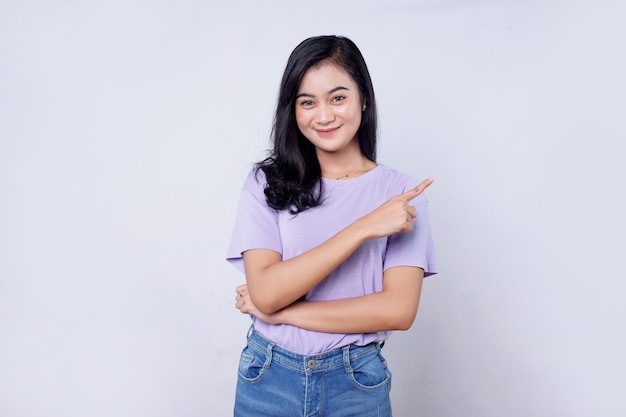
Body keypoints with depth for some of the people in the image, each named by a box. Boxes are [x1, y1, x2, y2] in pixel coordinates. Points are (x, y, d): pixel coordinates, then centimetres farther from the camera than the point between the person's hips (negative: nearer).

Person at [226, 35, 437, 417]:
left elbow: (398, 310, -16)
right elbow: (265, 291, -17)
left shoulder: (400, 193, -8)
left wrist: (276, 312, -15)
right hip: (267, 378, 1)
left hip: (356, 384, -1)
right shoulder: (267, 183, -6)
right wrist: (364, 227, -22)